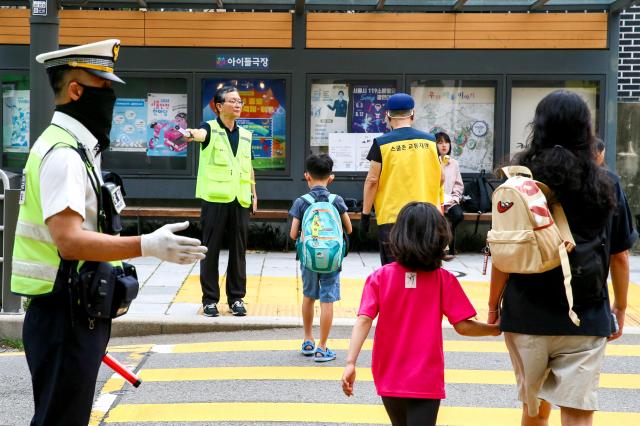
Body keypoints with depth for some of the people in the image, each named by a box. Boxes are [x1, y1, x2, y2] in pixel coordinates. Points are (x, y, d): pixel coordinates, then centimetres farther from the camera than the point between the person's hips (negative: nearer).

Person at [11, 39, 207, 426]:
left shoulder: (74, 148, 14)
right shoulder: (62, 155, -18)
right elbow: (69, 240, -29)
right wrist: (147, 246, -35)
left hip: (79, 312, 10)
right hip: (66, 316, -10)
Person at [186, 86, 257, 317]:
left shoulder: (245, 135, 13)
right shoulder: (210, 129, -4)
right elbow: (201, 134, -28)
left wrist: (253, 192, 15)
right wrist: (192, 134, -51)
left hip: (240, 202, 5)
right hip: (215, 200, -4)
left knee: (238, 251, 7)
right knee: (211, 250, 0)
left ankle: (236, 298, 17)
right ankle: (210, 299, 9)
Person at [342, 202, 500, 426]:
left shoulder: (380, 277, -4)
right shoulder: (444, 280, -7)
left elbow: (363, 321, -14)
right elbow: (463, 326, -8)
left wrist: (351, 363, -18)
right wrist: (494, 329, 10)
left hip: (389, 379, 3)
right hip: (426, 381, -3)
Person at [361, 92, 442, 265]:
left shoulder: (382, 143, -5)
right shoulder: (430, 141, 4)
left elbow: (372, 181, -6)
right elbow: (440, 178, 12)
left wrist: (365, 215, 2)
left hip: (392, 219, -3)